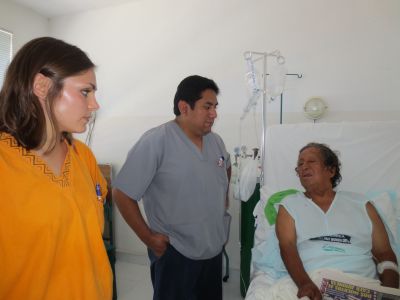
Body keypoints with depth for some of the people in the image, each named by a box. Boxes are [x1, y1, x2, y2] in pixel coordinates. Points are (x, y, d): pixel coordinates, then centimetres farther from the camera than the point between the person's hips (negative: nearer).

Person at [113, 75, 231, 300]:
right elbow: (122, 194, -18)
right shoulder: (156, 142, -21)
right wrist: (148, 237, -15)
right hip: (175, 253, -7)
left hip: (215, 248, 7)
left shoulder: (216, 141, 1)